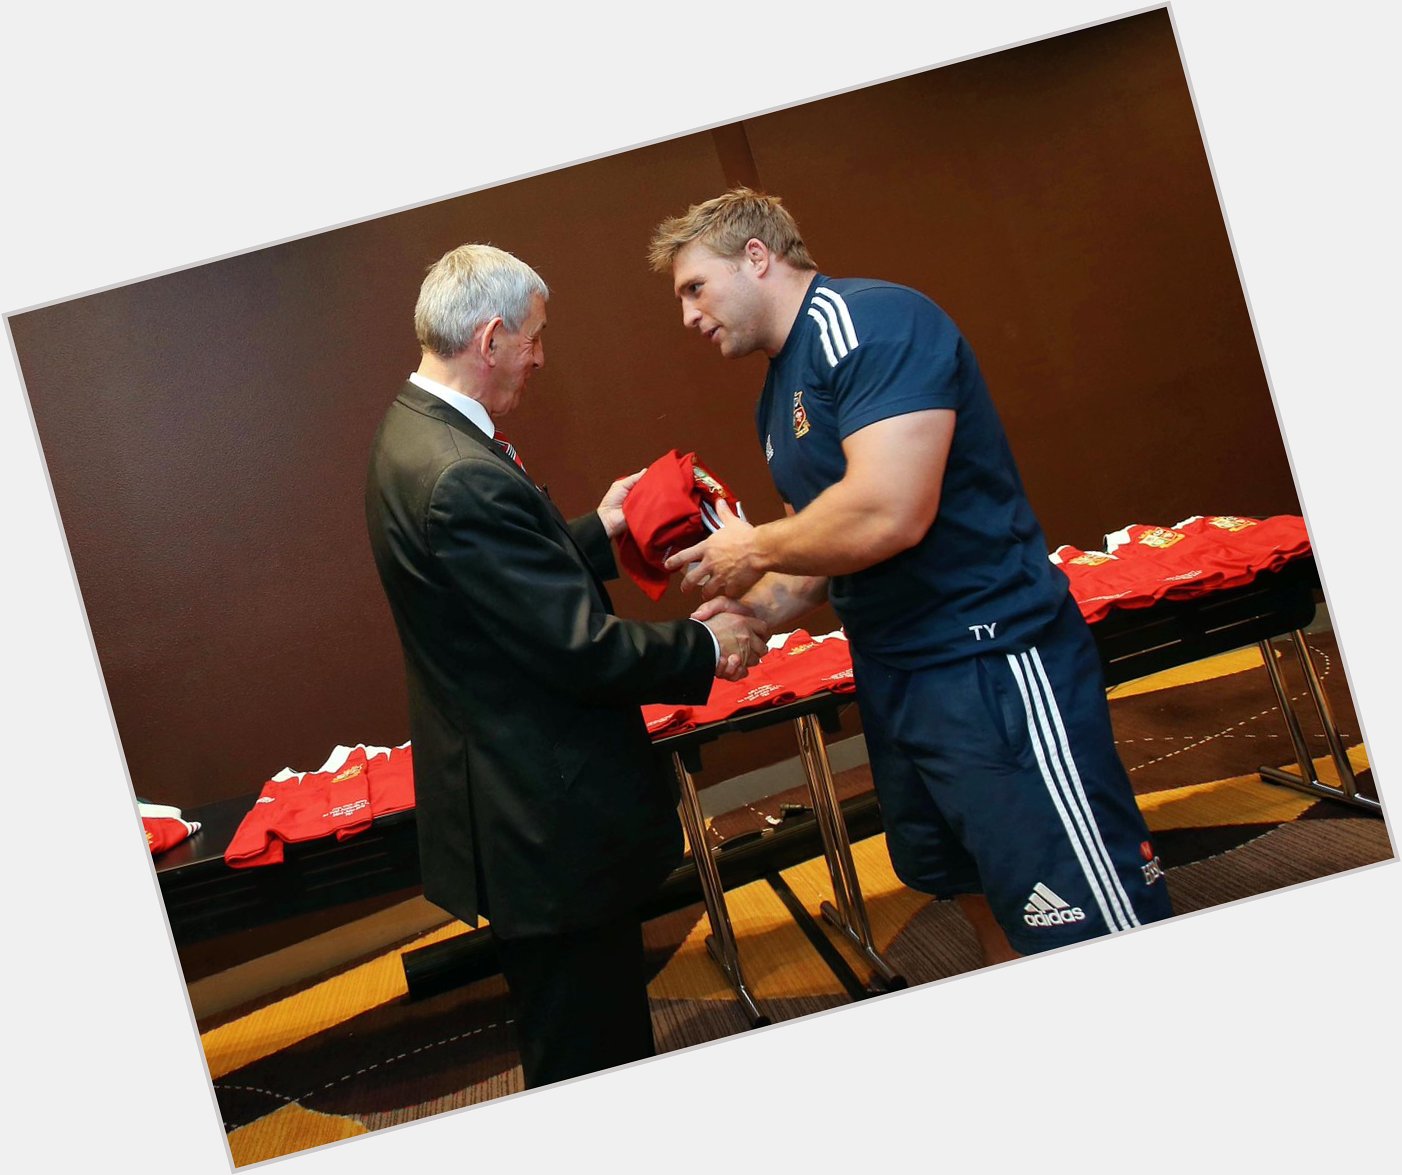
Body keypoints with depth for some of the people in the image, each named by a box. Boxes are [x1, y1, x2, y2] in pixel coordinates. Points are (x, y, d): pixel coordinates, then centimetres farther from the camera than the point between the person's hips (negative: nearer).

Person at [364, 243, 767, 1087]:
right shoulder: (463, 478, -27)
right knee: (589, 1054, 8)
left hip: (522, 810, 11)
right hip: (551, 821, -11)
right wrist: (706, 647, -10)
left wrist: (597, 533, 13)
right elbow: (583, 647, -25)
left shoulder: (413, 435, 7)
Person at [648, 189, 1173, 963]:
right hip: (893, 681, 10)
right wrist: (756, 608, 3)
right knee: (980, 903, 20)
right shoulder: (781, 393, 16)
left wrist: (754, 550, -11)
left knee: (1101, 940, -6)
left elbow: (887, 514, -27)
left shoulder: (869, 322, -14)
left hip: (989, 667, -10)